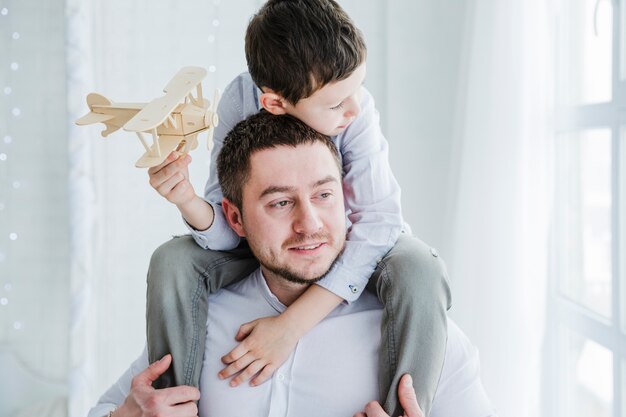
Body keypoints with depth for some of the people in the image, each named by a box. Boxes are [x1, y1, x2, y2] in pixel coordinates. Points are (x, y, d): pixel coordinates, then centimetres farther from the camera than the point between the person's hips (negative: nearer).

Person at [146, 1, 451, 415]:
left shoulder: (359, 109, -31)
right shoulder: (241, 100, -25)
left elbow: (378, 220, -35)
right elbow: (229, 235, -22)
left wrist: (292, 324, -40)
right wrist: (189, 202, -47)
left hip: (350, 244, -2)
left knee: (420, 270, -33)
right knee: (172, 262, -22)